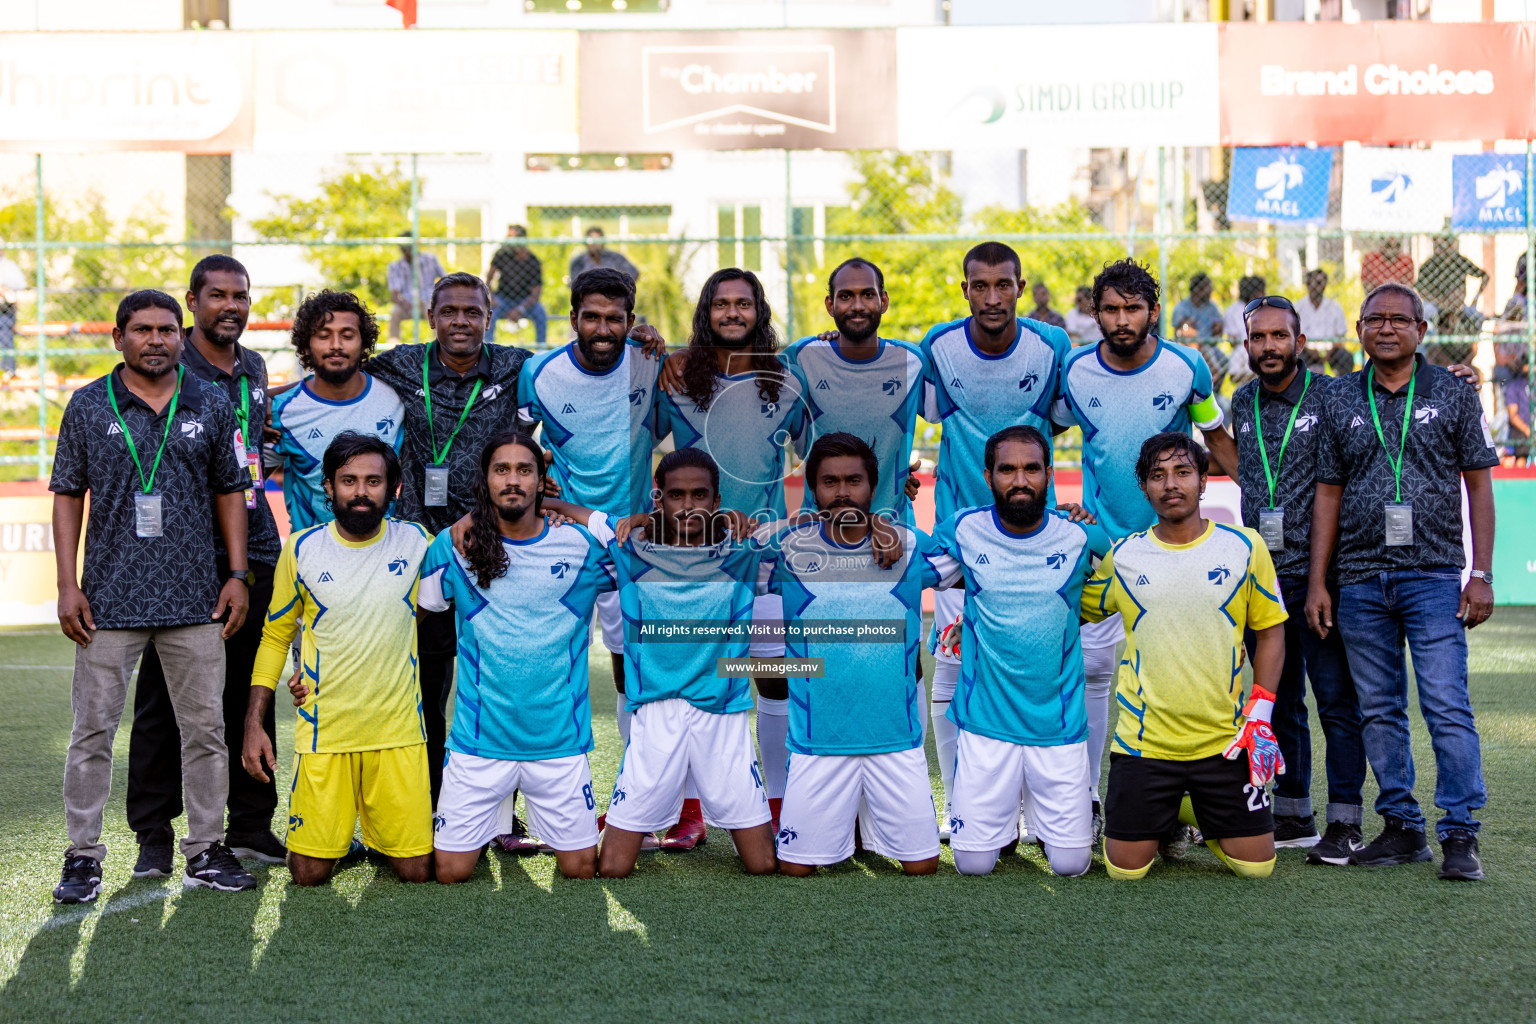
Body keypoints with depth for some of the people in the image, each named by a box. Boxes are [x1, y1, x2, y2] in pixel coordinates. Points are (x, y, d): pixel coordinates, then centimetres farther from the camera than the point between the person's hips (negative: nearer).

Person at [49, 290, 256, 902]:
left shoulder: (211, 405, 7)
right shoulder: (88, 406, 3)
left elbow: (230, 491, 11)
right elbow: (68, 496, 4)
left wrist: (237, 575, 3)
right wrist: (67, 585, -3)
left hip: (195, 598, 2)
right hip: (110, 597, -1)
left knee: (205, 728, 6)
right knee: (93, 730, 1)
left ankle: (206, 851, 16)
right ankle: (83, 856, 11)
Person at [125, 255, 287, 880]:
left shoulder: (255, 369, 15)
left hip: (253, 551, 6)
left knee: (249, 693, 9)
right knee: (164, 697, -1)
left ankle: (250, 826, 18)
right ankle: (154, 835, 7)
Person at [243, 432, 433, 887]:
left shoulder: (417, 542, -1)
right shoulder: (301, 549, -1)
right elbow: (275, 637, 8)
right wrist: (254, 723, 3)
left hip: (398, 730, 0)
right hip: (324, 728, 0)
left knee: (418, 871, -1)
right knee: (310, 873, -1)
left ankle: (376, 829, 30)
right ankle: (338, 825, 31)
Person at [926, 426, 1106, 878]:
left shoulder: (1079, 535, -4)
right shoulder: (963, 529, -4)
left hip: (1058, 721, 0)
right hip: (985, 719, 0)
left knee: (1071, 864, 2)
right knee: (974, 863, 2)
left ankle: (1038, 807, 33)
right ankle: (1005, 808, 33)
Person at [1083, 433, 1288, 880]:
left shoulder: (1244, 547, 1)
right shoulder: (1121, 557, 1)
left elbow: (1270, 630, 7)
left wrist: (1260, 714, -2)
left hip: (1224, 741, 1)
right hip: (1144, 740, 0)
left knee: (1256, 865, 3)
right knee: (1126, 869, -1)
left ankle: (1195, 812, 32)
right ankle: (1162, 817, 32)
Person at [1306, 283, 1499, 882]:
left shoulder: (1452, 395, 5)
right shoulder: (1341, 403, 10)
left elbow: (1478, 484, 4)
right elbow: (1328, 495, 11)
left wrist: (1481, 574, -4)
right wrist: (1316, 583, 6)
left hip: (1434, 577, -3)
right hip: (1360, 581, 3)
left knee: (1448, 707, -9)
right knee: (1380, 712, 7)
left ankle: (1459, 836, -3)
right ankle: (1402, 828, 16)